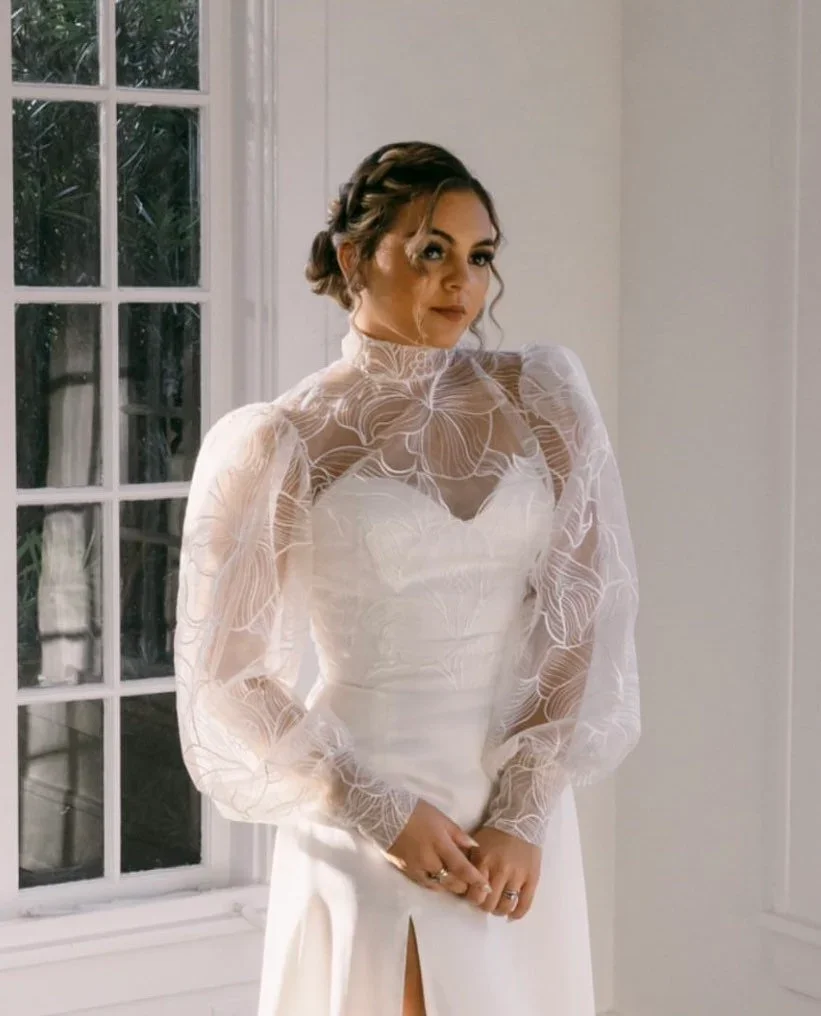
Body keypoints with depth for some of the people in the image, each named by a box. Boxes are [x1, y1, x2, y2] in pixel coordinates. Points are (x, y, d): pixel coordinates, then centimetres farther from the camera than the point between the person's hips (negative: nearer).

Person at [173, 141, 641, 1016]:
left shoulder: (540, 396, 3)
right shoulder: (277, 445, -5)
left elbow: (585, 613, -1)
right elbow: (226, 679, -3)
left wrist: (525, 814, -8)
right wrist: (382, 813, -10)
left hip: (522, 826, 3)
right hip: (365, 836, -3)